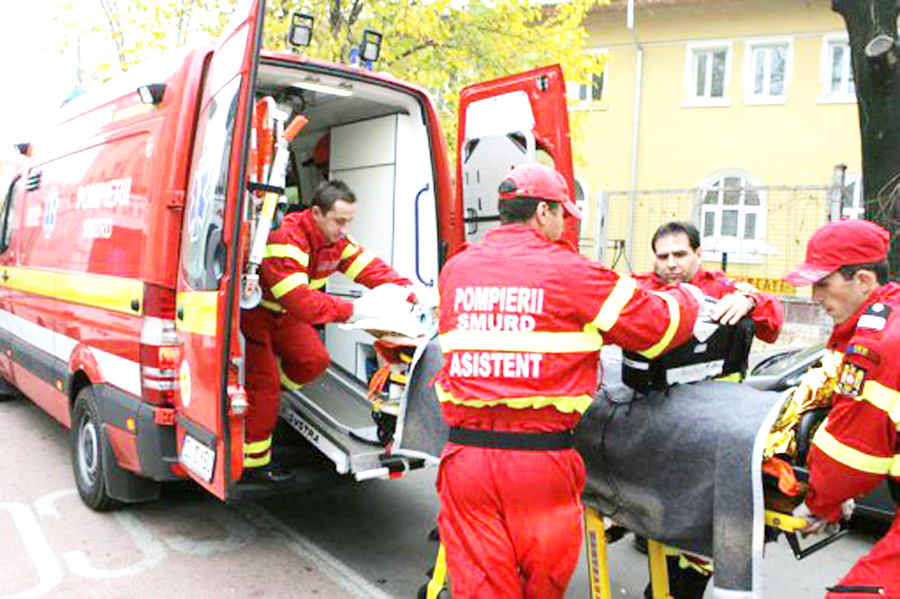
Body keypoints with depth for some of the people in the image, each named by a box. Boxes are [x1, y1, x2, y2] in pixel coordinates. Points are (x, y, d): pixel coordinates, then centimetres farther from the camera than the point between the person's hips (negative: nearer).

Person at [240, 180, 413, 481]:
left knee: (315, 360, 1)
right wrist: (355, 309, -49)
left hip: (283, 315, 8)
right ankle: (254, 460, 6)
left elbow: (372, 268, -14)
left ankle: (266, 397, 23)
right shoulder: (284, 239, -36)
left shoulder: (336, 238, -10)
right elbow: (300, 301, -45)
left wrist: (413, 293, -27)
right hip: (251, 312, -8)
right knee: (265, 382, -8)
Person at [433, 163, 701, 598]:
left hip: (465, 453, 3)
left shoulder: (454, 270, 7)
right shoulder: (571, 272, -5)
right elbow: (660, 325, -1)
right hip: (540, 460, -3)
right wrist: (687, 296, 23)